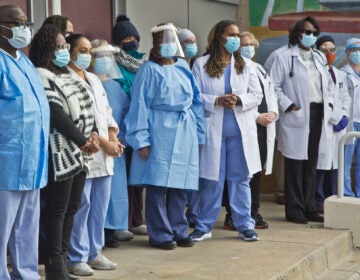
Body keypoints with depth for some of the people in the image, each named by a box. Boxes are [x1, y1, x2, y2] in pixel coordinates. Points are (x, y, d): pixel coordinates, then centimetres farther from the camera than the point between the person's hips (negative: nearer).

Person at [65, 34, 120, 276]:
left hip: (104, 156, 8)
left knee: (100, 205, 9)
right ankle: (77, 257, 2)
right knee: (81, 205, -6)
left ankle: (94, 252, 18)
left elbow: (107, 112, 20)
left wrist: (114, 137, 2)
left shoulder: (94, 80, 19)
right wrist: (103, 142, -13)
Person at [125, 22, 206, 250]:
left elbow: (196, 101, 16)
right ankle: (160, 235, 4)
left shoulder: (184, 68, 13)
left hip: (185, 133, 5)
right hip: (160, 131, -5)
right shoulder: (149, 70, -1)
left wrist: (199, 134, 11)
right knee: (158, 185, -4)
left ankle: (179, 231, 18)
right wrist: (141, 140, -11)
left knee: (180, 185, 8)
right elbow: (140, 105, -5)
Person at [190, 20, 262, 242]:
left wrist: (239, 100, -13)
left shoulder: (247, 65, 10)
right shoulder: (201, 65, 3)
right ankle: (204, 226, 12)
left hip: (241, 131, 2)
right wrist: (217, 101, -15)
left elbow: (257, 96, 5)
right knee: (211, 180, 2)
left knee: (241, 179, 6)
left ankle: (245, 225, 13)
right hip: (213, 130, -2)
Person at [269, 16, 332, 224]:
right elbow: (275, 86, -6)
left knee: (311, 164, 10)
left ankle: (309, 208, 17)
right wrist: (288, 106, -12)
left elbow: (328, 84, 26)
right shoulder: (286, 57, -2)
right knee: (295, 164, -3)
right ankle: (294, 210, 3)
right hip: (297, 116, -6)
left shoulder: (320, 57, 18)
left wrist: (328, 102, 11)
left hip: (318, 114, 6)